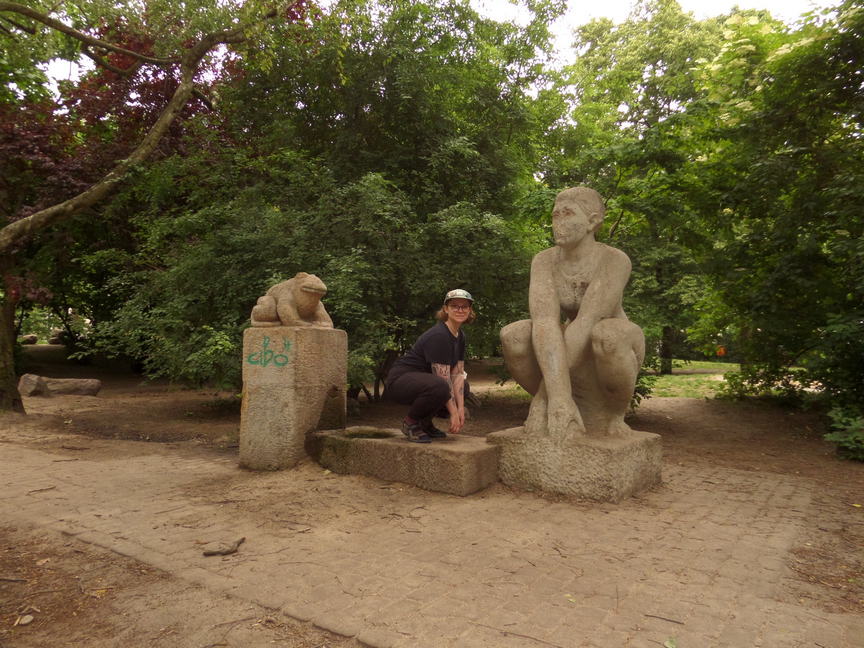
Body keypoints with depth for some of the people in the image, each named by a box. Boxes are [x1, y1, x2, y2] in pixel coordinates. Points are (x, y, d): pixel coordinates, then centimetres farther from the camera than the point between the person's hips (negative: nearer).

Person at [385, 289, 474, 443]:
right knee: (439, 388, -36)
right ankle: (410, 422, -10)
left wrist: (460, 408, -9)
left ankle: (425, 422, 13)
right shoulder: (438, 336, -22)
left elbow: (457, 374, 1)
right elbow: (443, 378, -24)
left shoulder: (460, 336, 5)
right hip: (400, 380, -10)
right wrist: (453, 413, -22)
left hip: (422, 380, 10)